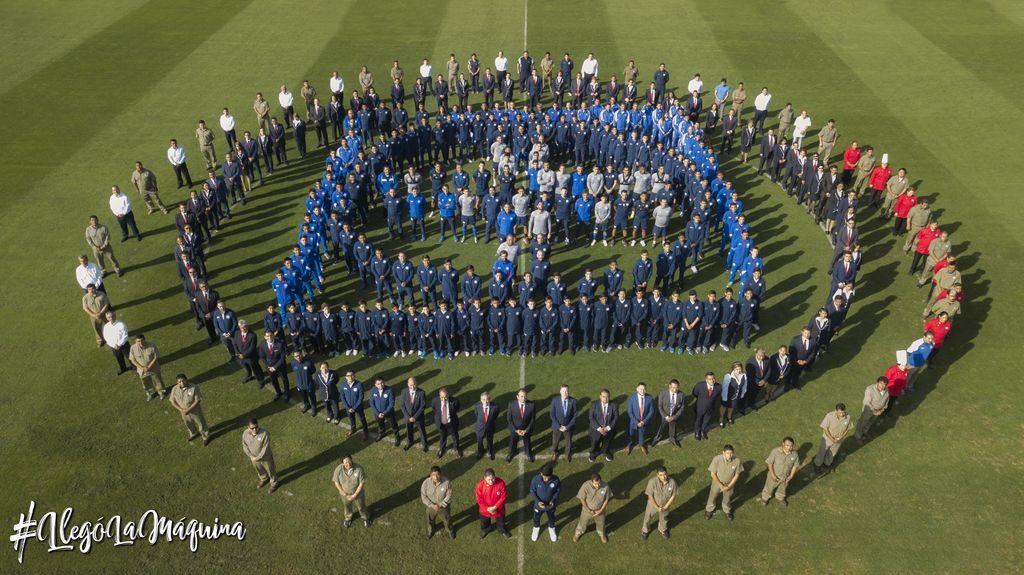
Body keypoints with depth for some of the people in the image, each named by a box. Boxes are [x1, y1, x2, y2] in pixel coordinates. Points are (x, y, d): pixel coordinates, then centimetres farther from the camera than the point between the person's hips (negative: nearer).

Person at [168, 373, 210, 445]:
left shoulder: (194, 388, -29)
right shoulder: (174, 389, -16)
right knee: (189, 425, 29)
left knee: (201, 425, 16)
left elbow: (198, 400, -23)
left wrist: (189, 409, -28)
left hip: (195, 411, -4)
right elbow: (173, 401, -7)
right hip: (184, 412, 4)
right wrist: (181, 409, -19)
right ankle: (194, 434, 59)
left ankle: (206, 437, 42)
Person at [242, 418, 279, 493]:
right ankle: (264, 479, 63)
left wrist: (257, 458, -23)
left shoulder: (264, 433, -34)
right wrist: (251, 456, -14)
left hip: (266, 457, -4)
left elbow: (265, 448, -28)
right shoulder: (245, 434, -21)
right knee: (259, 470, 31)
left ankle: (274, 483, 49)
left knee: (270, 471, 21)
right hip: (254, 458, 4)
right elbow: (245, 446, -6)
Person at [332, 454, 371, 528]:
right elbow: (336, 482, -13)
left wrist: (354, 495, -21)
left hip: (358, 493, -2)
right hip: (345, 493, 2)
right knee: (347, 506, 29)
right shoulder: (338, 469, -28)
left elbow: (362, 483, -23)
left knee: (361, 506, 24)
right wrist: (344, 494, -14)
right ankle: (348, 517, 62)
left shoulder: (359, 469, -33)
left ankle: (366, 518, 55)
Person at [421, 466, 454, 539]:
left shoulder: (447, 482, -30)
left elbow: (449, 496, -17)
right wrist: (432, 505, -21)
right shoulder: (426, 483, -28)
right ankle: (430, 531, 61)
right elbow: (423, 496, -16)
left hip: (444, 506, -1)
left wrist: (441, 505, -21)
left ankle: (449, 531, 58)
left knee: (447, 520, 25)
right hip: (431, 506, 1)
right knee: (430, 520, 28)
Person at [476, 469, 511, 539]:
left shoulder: (500, 483, -29)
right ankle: (485, 530, 63)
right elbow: (479, 499, -17)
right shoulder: (480, 485, -28)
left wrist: (495, 507, -22)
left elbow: (504, 497, -19)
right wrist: (488, 508, -22)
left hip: (498, 510, 0)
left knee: (501, 522, 28)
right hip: (485, 510, 0)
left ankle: (502, 530, 61)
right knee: (484, 522, 30)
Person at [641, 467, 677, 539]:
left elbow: (673, 496, -14)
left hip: (665, 506, 2)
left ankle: (662, 530, 62)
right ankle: (645, 530, 55)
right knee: (647, 518, 24)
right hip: (653, 504, -2)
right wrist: (657, 508, -18)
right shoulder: (652, 481, -35)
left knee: (664, 519, 29)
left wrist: (665, 507, -14)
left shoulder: (672, 482, -29)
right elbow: (650, 496, -23)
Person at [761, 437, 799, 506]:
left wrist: (791, 475, -5)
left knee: (782, 488, 29)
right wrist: (772, 474, -19)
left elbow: (795, 465, -5)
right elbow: (769, 463, -20)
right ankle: (765, 497, 51)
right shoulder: (775, 451, -33)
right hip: (774, 475, -2)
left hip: (785, 477, 3)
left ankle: (780, 498, 59)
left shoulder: (795, 454, -23)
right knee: (769, 487, 22)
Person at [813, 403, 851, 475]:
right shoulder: (829, 416, -31)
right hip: (827, 439, -2)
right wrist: (831, 438, -24)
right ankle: (817, 465, 45)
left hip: (838, 440, 2)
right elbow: (824, 428, -20)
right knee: (821, 452, 19)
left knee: (832, 454, 26)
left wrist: (841, 437, -19)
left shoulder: (848, 417, -23)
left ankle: (827, 464, 53)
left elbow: (848, 428, -6)